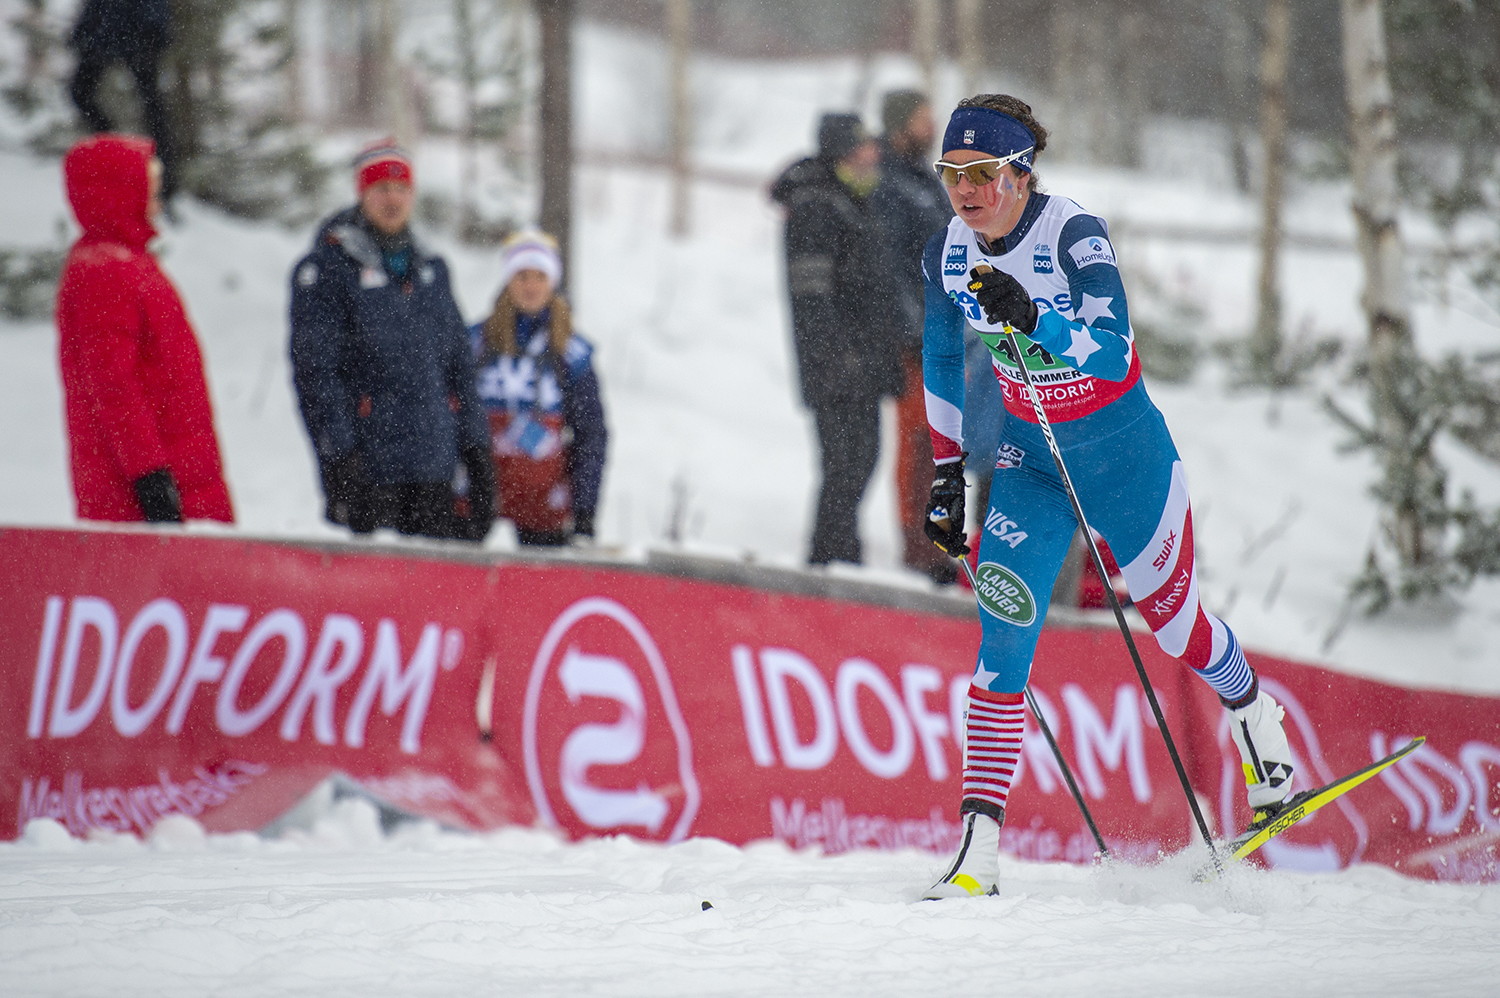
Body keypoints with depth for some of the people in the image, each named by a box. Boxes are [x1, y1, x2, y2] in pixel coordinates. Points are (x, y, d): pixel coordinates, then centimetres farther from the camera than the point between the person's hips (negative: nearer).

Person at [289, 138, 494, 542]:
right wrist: (338, 455, -15)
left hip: (434, 466, 6)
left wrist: (476, 449, 15)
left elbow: (458, 365, 22)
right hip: (367, 462, -6)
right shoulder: (326, 270, -1)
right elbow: (314, 371, -7)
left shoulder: (430, 269, 18)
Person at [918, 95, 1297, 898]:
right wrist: (948, 472, 9)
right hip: (1027, 454, 3)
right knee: (1004, 633, -12)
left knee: (1167, 614, 11)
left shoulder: (1075, 237, -23)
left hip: (1121, 449, -3)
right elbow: (944, 363, 9)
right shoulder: (948, 253, -7)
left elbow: (1112, 349, -35)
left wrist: (1031, 318, -51)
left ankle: (1253, 713, 46)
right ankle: (980, 845, -16)